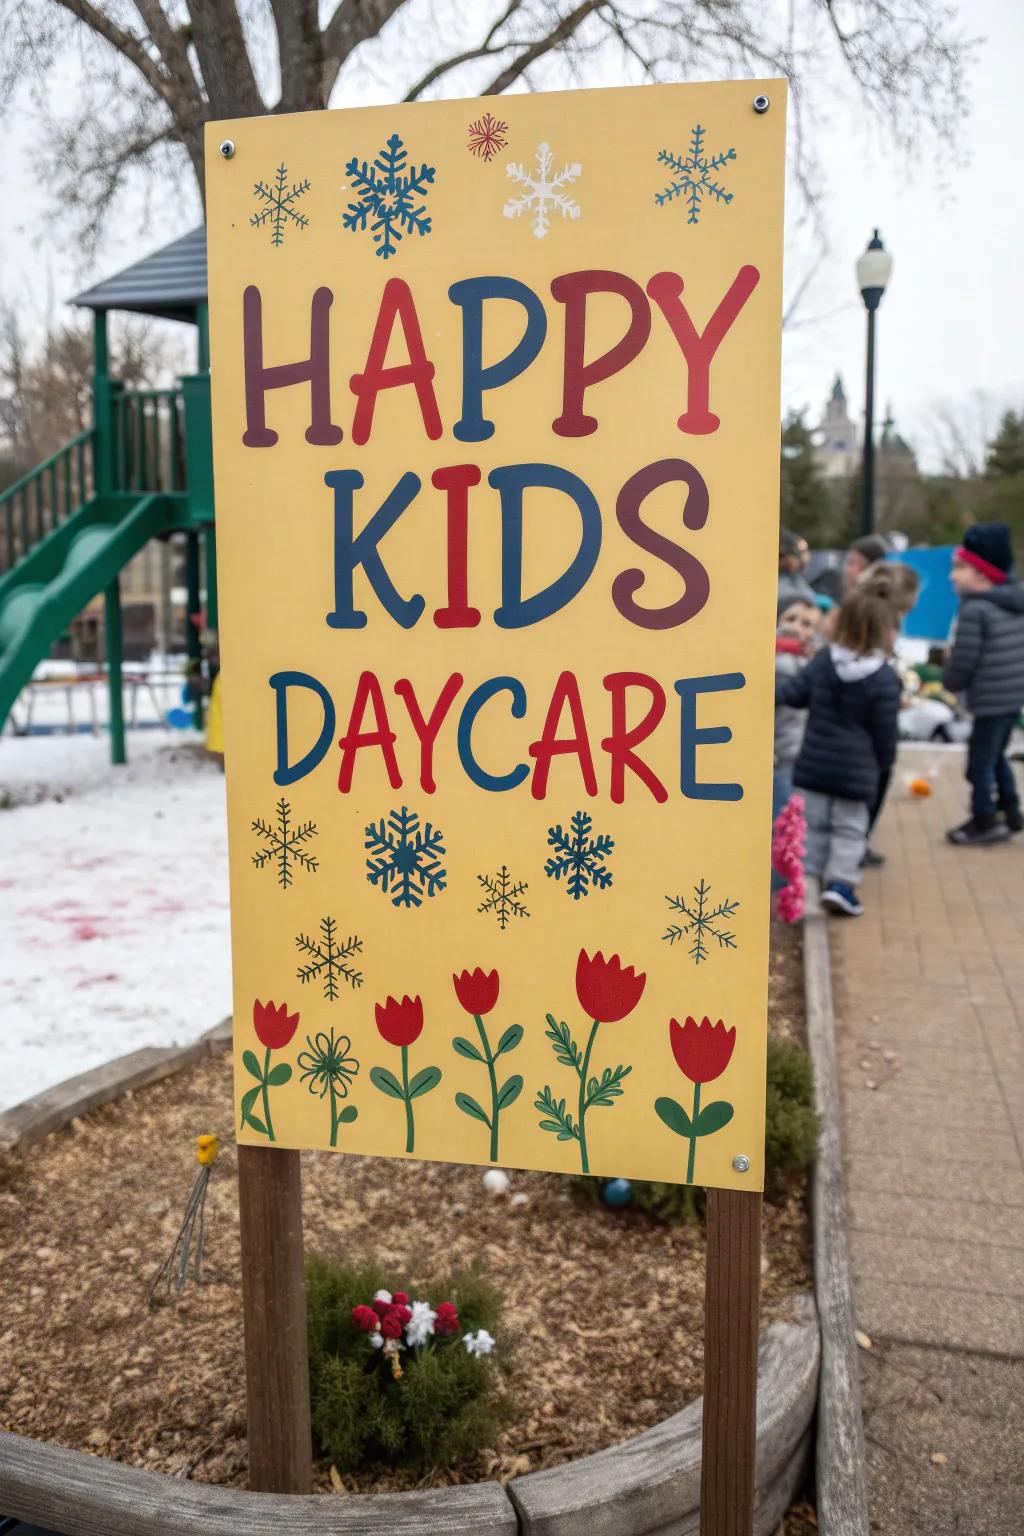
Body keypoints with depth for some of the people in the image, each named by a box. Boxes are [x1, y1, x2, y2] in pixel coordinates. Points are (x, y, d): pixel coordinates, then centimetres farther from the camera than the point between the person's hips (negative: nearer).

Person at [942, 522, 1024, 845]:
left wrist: (951, 682, 3)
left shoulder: (975, 609, -19)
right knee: (996, 756, 23)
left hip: (990, 699, -9)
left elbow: (963, 661, -16)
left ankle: (985, 821, 12)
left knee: (980, 762, 3)